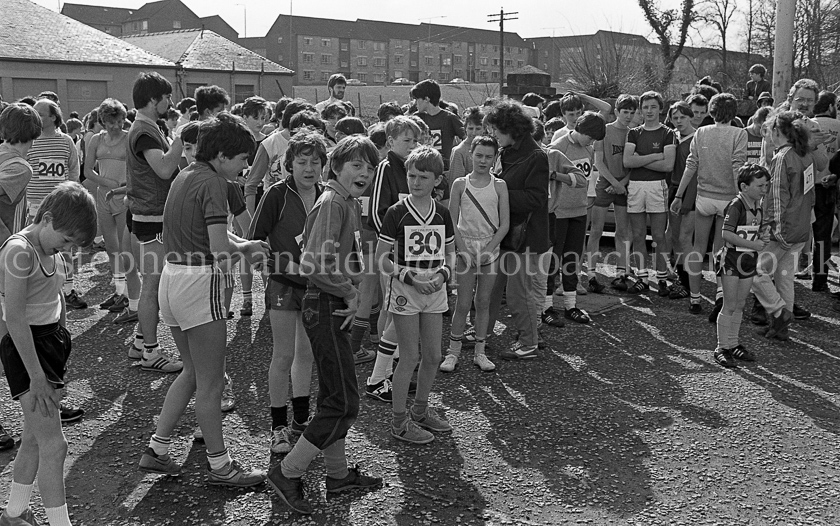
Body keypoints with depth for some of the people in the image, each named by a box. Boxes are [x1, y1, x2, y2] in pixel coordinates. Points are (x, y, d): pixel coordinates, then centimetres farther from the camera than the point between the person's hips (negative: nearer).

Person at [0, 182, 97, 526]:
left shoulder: (52, 247, 6)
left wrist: (63, 344, 16)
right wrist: (37, 376, -21)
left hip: (52, 339, 9)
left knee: (35, 436, 16)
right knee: (53, 444, -8)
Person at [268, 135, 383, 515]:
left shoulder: (349, 203, 13)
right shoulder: (332, 203, -17)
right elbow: (315, 265, -28)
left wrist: (350, 293, 7)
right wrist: (350, 293, -15)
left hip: (335, 308, 10)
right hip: (326, 308, -10)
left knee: (333, 398, 17)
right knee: (344, 404, -6)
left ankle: (338, 474, 29)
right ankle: (287, 473, 3)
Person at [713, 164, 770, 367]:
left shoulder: (757, 206, 9)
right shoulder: (735, 206, -17)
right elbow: (727, 234, -26)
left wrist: (763, 235, 2)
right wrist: (753, 244, -23)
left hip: (748, 259, 8)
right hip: (732, 258, -8)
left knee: (740, 305, 13)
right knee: (729, 306, -3)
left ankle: (733, 344, 23)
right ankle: (722, 348, 5)